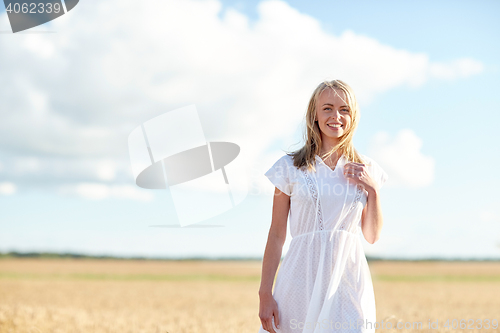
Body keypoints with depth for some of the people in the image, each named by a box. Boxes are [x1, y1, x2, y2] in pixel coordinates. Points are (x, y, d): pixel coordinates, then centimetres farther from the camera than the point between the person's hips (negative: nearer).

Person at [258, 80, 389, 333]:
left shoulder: (365, 169, 9)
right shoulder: (291, 167, 3)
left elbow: (372, 236, 11)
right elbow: (277, 234, 3)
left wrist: (373, 190, -3)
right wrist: (265, 293, -2)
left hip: (349, 277, 2)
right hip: (302, 277, -1)